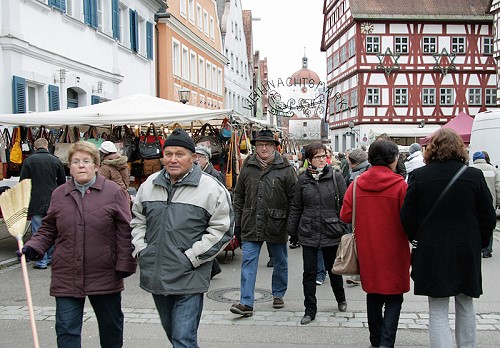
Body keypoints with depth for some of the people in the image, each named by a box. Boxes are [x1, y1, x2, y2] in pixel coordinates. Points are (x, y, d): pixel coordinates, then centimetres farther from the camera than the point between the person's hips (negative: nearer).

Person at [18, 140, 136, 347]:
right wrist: (33, 247, -4)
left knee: (111, 327, 16)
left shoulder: (113, 191, -4)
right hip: (66, 277, 2)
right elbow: (48, 229, 13)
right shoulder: (59, 194, 6)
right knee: (67, 330, 4)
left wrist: (124, 264, -10)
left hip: (105, 276, -2)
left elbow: (124, 231, -6)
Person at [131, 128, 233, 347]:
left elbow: (222, 229, -10)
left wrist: (191, 257, -13)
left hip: (189, 279, -6)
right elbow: (137, 220, 19)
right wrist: (140, 249, 5)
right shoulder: (150, 185, 7)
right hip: (155, 277, 6)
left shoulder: (211, 188, -9)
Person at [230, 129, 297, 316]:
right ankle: (246, 303, 2)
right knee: (248, 262, -1)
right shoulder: (247, 167, 5)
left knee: (280, 262, 14)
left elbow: (293, 198, -4)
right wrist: (237, 221, 7)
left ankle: (278, 294, 33)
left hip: (276, 224, -1)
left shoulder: (285, 168, -5)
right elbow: (239, 196, 11)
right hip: (251, 225, 2)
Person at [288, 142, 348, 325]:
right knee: (309, 272, 3)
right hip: (308, 233, 1)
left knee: (333, 269, 15)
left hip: (331, 232, -1)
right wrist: (292, 231, 8)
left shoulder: (336, 177, -3)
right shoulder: (303, 179, 3)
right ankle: (310, 310, 16)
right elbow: (296, 207, 8)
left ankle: (341, 299, 41)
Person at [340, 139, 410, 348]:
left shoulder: (357, 184, -4)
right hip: (393, 250, -4)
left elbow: (345, 216, -4)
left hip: (367, 249, 4)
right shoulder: (399, 184, -13)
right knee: (394, 298, 7)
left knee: (373, 294, 18)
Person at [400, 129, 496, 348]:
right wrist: (479, 243, 16)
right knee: (465, 308, 20)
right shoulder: (474, 175, -4)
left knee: (438, 312, 3)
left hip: (432, 253, -2)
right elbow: (488, 218, 1)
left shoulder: (419, 176, -8)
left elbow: (407, 217, -5)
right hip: (467, 253, 2)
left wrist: (417, 240, 12)